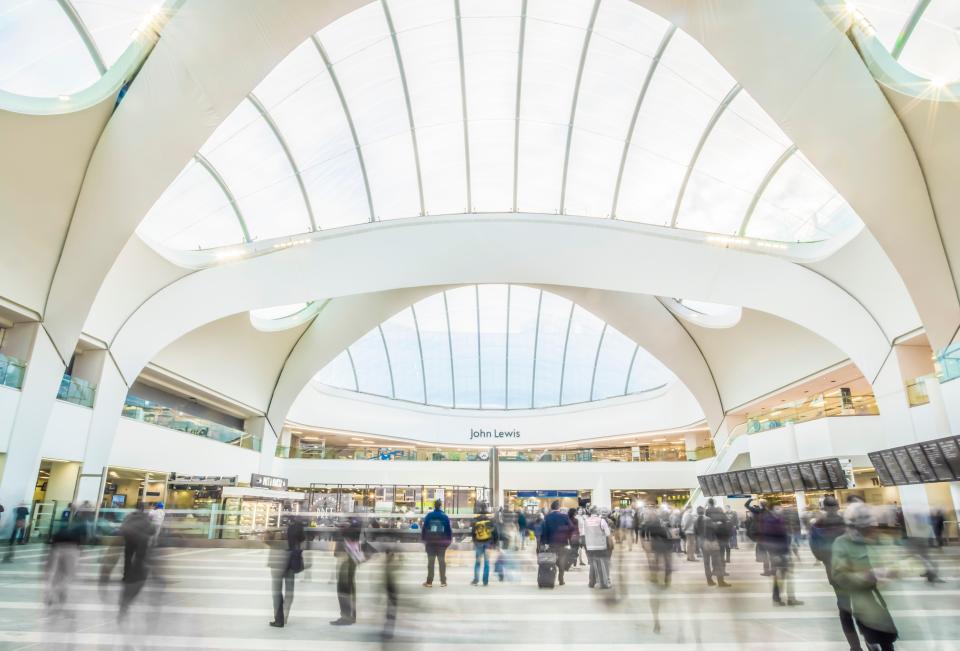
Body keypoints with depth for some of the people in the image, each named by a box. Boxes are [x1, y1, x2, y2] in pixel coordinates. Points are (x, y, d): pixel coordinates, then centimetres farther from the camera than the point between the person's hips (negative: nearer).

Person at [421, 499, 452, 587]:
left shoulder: (429, 516, -4)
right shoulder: (445, 516, -4)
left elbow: (424, 528, -2)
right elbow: (449, 529, -3)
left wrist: (424, 539, 6)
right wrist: (449, 540, 6)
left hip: (430, 542, 0)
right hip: (442, 542, 0)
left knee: (430, 562, 6)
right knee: (442, 561, 8)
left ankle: (429, 582, 7)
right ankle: (443, 582, 10)